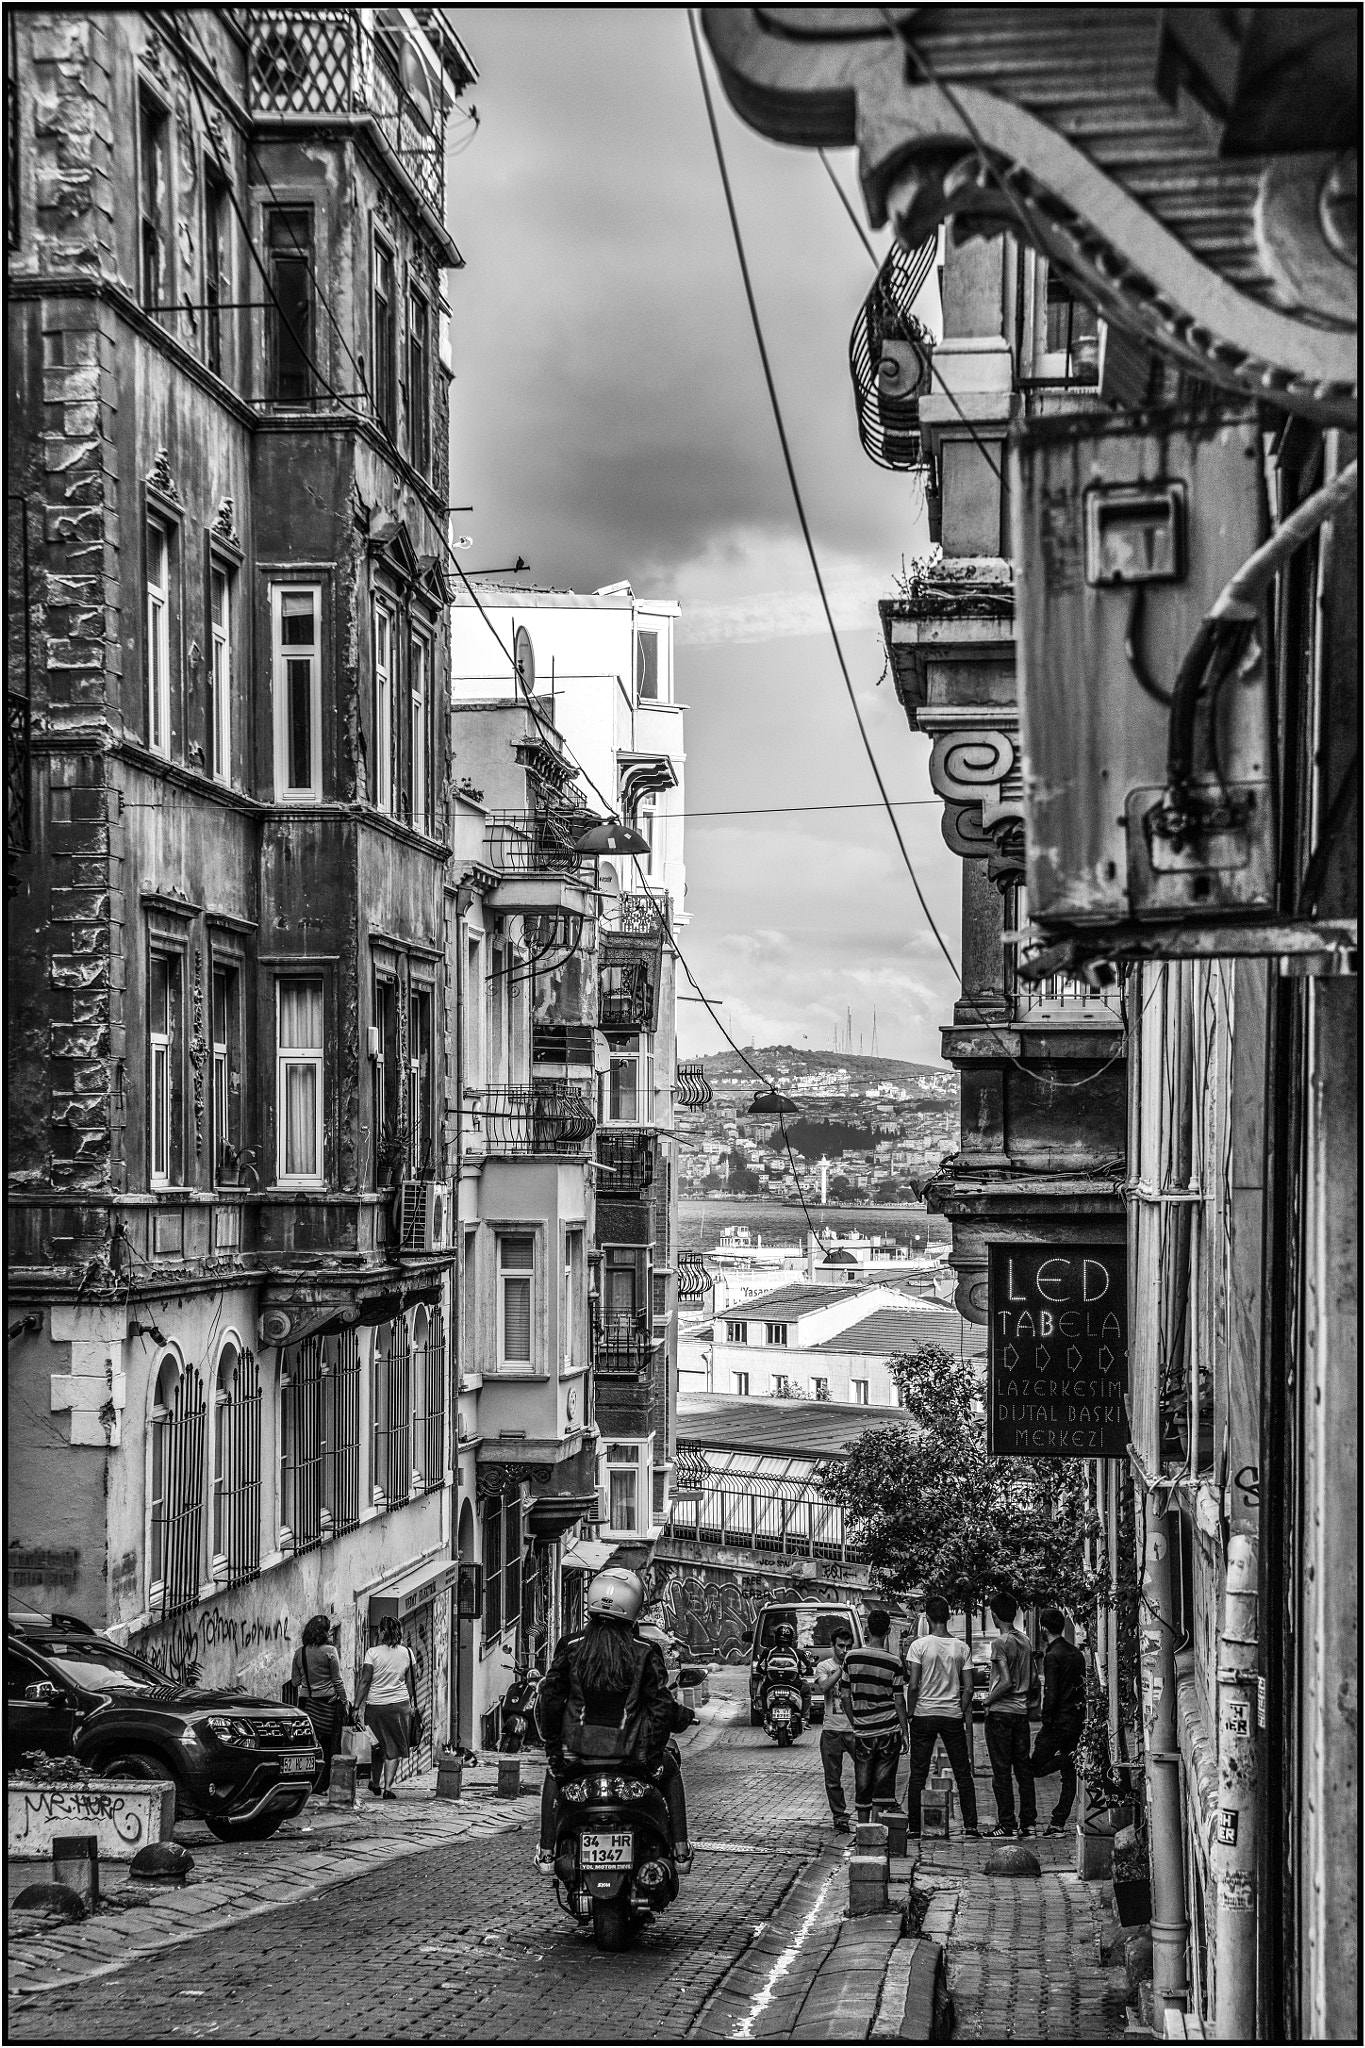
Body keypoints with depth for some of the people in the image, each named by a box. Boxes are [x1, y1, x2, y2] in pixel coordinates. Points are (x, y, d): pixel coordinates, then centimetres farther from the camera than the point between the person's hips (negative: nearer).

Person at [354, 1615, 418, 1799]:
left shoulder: (373, 1652, -7)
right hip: (400, 1705, 1)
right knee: (394, 1749, 6)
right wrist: (413, 1704, 18)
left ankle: (375, 1783, 26)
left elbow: (364, 1681, -8)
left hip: (375, 1705, -1)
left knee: (377, 1746, 16)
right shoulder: (407, 1652, 1)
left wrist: (357, 1705, -4)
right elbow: (411, 1681, 7)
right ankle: (387, 1787, -3)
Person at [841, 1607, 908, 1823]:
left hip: (863, 1732, 1)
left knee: (863, 1787, 9)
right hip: (889, 1732, -1)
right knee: (884, 1785, 4)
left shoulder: (852, 1657, -4)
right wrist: (905, 1732, 5)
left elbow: (845, 1696, 2)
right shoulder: (893, 1663, -8)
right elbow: (899, 1701, -4)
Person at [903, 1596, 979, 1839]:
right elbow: (968, 1689, -1)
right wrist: (962, 1714, 11)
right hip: (953, 1716, 2)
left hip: (924, 1714, -2)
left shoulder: (919, 1645, -8)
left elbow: (913, 1686, -12)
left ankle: (913, 1826, 5)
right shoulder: (962, 1648, 0)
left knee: (918, 1774, 5)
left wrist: (911, 1713, 1)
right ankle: (970, 1825, 4)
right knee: (963, 1773, 8)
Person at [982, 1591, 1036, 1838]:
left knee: (1001, 1770, -2)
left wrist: (989, 1699, -7)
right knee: (1023, 1767, 10)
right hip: (1022, 1711, 7)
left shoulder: (1000, 1643, -14)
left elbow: (1006, 1682, -20)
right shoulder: (1025, 1641, 8)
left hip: (1000, 1712, -7)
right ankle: (1028, 1822, 10)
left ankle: (1007, 1823, -2)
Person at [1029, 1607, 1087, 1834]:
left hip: (1059, 1719, -8)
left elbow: (1051, 1694, -18)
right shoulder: (1076, 1653, 13)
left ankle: (1071, 1758, -17)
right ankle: (1058, 1822, 7)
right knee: (1069, 1776, 8)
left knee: (1037, 1767, 0)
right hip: (1078, 1719, 8)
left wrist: (1046, 1723, -13)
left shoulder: (1052, 1656, -13)